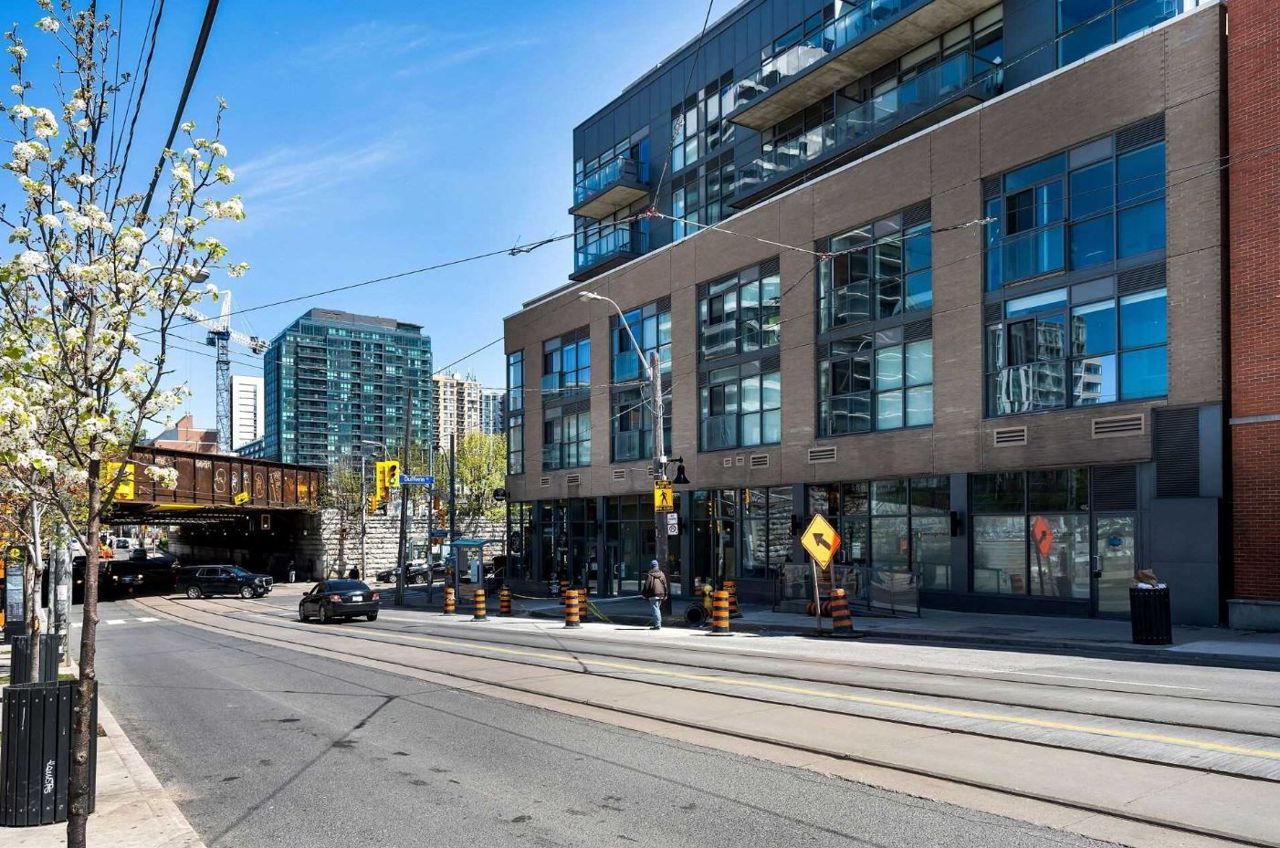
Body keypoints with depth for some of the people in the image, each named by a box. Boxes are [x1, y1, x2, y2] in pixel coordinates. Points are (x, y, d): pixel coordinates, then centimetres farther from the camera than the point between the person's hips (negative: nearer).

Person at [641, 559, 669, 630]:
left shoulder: (650, 575, -9)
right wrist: (665, 594, 17)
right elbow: (665, 584, 12)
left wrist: (644, 593, 2)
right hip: (661, 594, 6)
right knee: (658, 608, 18)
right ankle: (658, 624, 22)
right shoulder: (662, 574, 9)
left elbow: (647, 585, -9)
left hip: (653, 595, -6)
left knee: (655, 609, -6)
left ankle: (657, 625, -10)